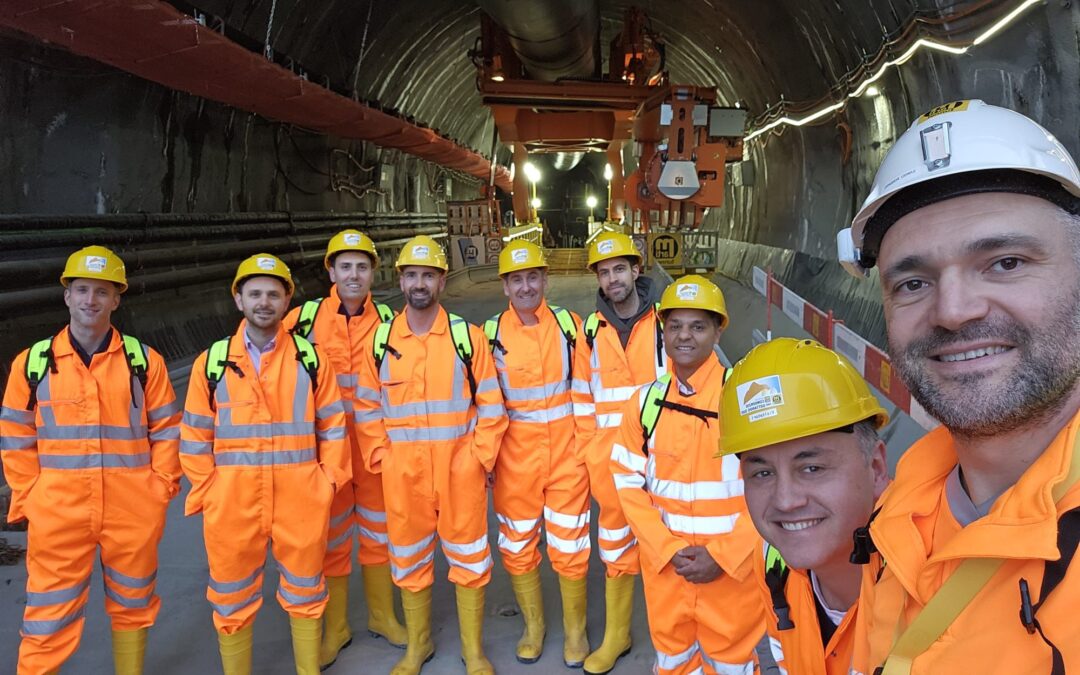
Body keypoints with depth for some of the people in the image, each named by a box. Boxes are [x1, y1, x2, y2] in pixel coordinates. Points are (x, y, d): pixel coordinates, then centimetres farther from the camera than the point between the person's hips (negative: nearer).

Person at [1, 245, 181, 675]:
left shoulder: (144, 361, 1)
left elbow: (166, 429, 5)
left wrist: (161, 486, -1)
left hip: (133, 511, 1)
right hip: (57, 512, 0)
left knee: (133, 606, 16)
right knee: (49, 619, 5)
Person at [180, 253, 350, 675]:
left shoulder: (311, 359, 2)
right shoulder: (212, 363, 1)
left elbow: (332, 427, 6)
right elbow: (195, 436, 4)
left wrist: (328, 482, -1)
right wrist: (205, 493, -1)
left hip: (300, 499, 0)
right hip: (232, 502, 0)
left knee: (304, 592, 15)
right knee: (232, 600, 13)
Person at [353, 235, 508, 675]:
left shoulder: (468, 336, -3)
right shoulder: (380, 340, 1)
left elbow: (491, 405, -1)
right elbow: (367, 407, 8)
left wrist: (481, 457, -4)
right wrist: (380, 457, 2)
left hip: (460, 469, -1)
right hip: (403, 473, 2)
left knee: (468, 557, 9)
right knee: (408, 560, 15)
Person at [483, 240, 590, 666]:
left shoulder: (570, 325, -2)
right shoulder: (490, 334, -3)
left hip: (566, 454, 0)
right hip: (514, 458, 1)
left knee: (570, 547, 9)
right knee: (517, 547, 13)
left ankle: (575, 629, 31)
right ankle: (533, 624, 36)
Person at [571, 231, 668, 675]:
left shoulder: (664, 323, -4)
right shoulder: (591, 331, 5)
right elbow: (582, 398, 9)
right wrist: (587, 454, 5)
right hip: (609, 456, 3)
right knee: (615, 545, 14)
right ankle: (616, 636, 30)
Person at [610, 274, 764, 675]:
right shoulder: (646, 401, 0)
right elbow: (628, 480, 3)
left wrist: (723, 555, -15)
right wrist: (667, 547, -9)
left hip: (732, 565, -3)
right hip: (664, 563, 3)